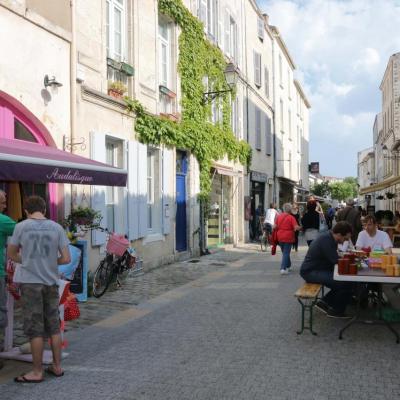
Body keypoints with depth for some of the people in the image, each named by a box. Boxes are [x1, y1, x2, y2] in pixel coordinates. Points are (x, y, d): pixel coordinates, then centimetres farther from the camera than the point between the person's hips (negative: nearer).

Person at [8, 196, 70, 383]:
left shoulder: (21, 226, -5)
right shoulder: (56, 227, 0)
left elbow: (12, 254, 7)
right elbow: (66, 258, -2)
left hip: (30, 283, -3)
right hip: (51, 282, 3)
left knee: (35, 329, 5)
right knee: (54, 326, 14)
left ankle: (37, 372, 14)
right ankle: (57, 366, 24)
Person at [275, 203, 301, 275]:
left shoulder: (279, 216, 4)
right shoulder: (291, 217, -11)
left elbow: (275, 226, 5)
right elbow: (296, 227, -17)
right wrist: (301, 227, 1)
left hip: (280, 237, 5)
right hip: (288, 237, -5)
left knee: (284, 252, 20)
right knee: (286, 253, -1)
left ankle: (288, 266, 32)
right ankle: (283, 269, -10)